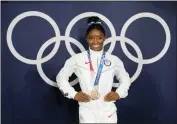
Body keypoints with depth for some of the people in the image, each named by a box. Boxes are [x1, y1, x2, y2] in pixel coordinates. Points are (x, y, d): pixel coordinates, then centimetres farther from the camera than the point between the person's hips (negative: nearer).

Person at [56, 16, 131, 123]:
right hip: (87, 110, -1)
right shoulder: (77, 59, -3)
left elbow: (125, 79, 16)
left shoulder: (114, 60, 1)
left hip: (108, 110, 1)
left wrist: (119, 93, -1)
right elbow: (61, 77, 7)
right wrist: (73, 94, -3)